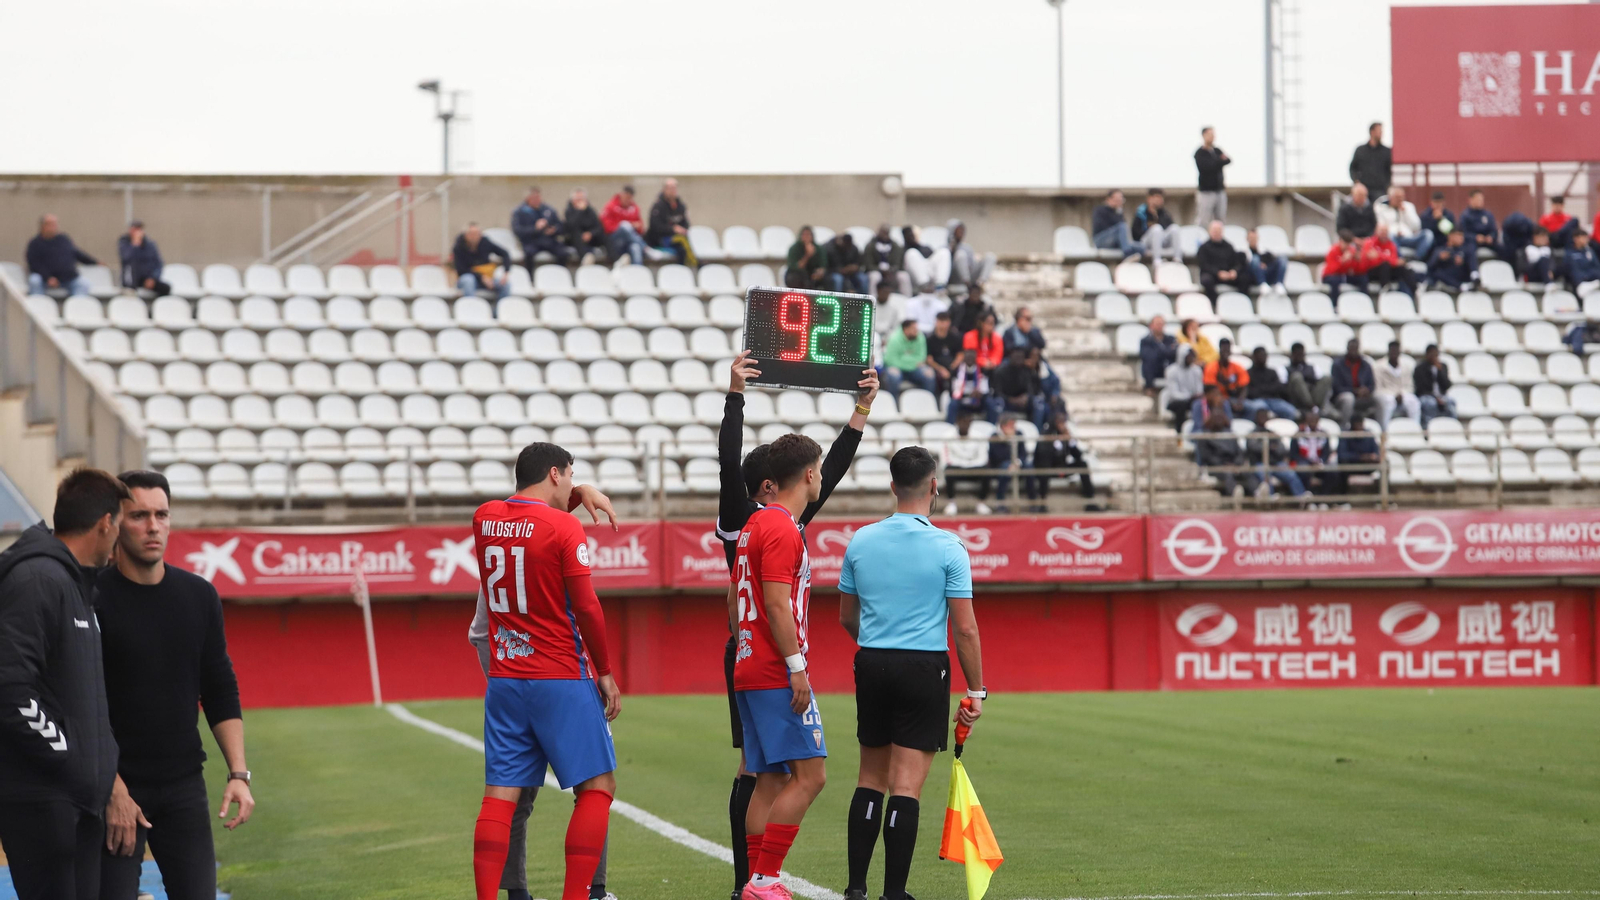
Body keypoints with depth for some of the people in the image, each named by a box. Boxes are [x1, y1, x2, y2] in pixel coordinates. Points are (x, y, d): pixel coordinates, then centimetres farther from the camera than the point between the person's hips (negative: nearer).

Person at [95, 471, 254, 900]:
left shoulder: (199, 596, 7)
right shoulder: (93, 599, -8)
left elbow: (221, 693, 12)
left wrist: (238, 773, 1)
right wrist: (113, 791, -16)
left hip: (184, 785, 4)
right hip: (116, 788, -4)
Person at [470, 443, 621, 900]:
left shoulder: (484, 518, 7)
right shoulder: (564, 528, -11)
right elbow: (587, 608, -12)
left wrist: (575, 498, 24)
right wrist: (605, 672, -3)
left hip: (503, 680, 6)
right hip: (561, 680, -6)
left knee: (500, 795, 4)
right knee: (597, 787, 3)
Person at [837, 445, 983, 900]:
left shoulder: (861, 541, 4)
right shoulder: (947, 547, -9)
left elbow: (847, 617, 14)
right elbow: (966, 629, -10)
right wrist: (976, 691, -2)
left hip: (871, 664, 4)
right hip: (925, 668, -4)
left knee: (870, 781, 13)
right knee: (906, 788, -3)